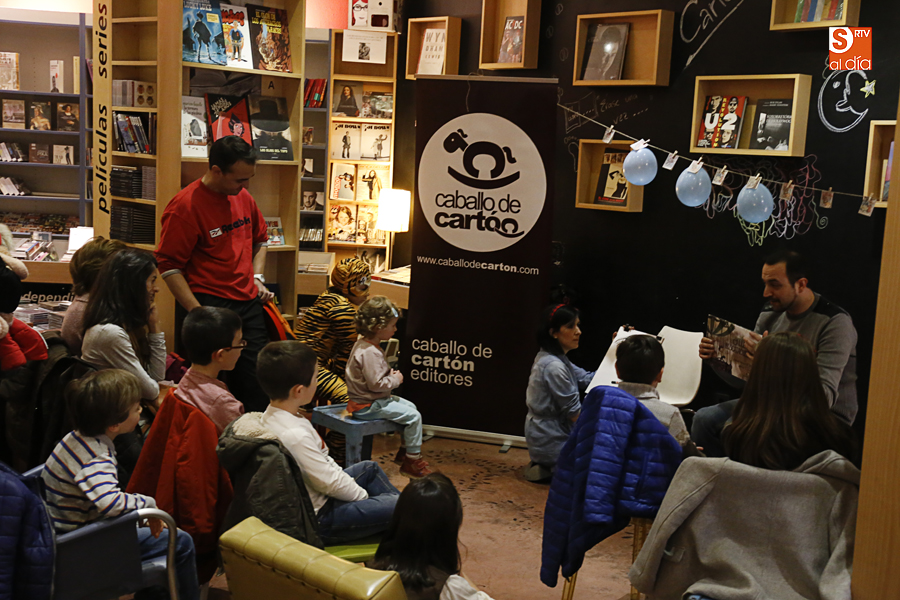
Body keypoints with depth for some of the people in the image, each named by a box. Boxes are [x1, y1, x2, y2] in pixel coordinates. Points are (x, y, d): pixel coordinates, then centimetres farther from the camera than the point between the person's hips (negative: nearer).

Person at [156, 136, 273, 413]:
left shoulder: (243, 197, 10)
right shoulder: (185, 206, -12)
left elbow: (259, 239, 28)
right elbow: (169, 266, -12)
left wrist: (257, 278, 13)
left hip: (249, 303, 7)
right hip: (212, 306, -7)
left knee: (257, 388, 8)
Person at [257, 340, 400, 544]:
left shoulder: (272, 416, -1)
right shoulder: (296, 435, -33)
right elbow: (329, 482, -24)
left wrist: (347, 481, 12)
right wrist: (363, 495, -8)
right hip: (319, 519, -11)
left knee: (370, 468, 27)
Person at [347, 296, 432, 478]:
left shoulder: (363, 344, 8)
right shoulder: (370, 352, -26)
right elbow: (376, 383, -29)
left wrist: (390, 374, 7)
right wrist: (395, 380, -13)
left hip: (373, 400, 11)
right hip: (368, 406, -11)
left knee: (410, 406, 20)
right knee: (413, 416, -12)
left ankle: (404, 451, 29)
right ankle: (412, 460, 1)